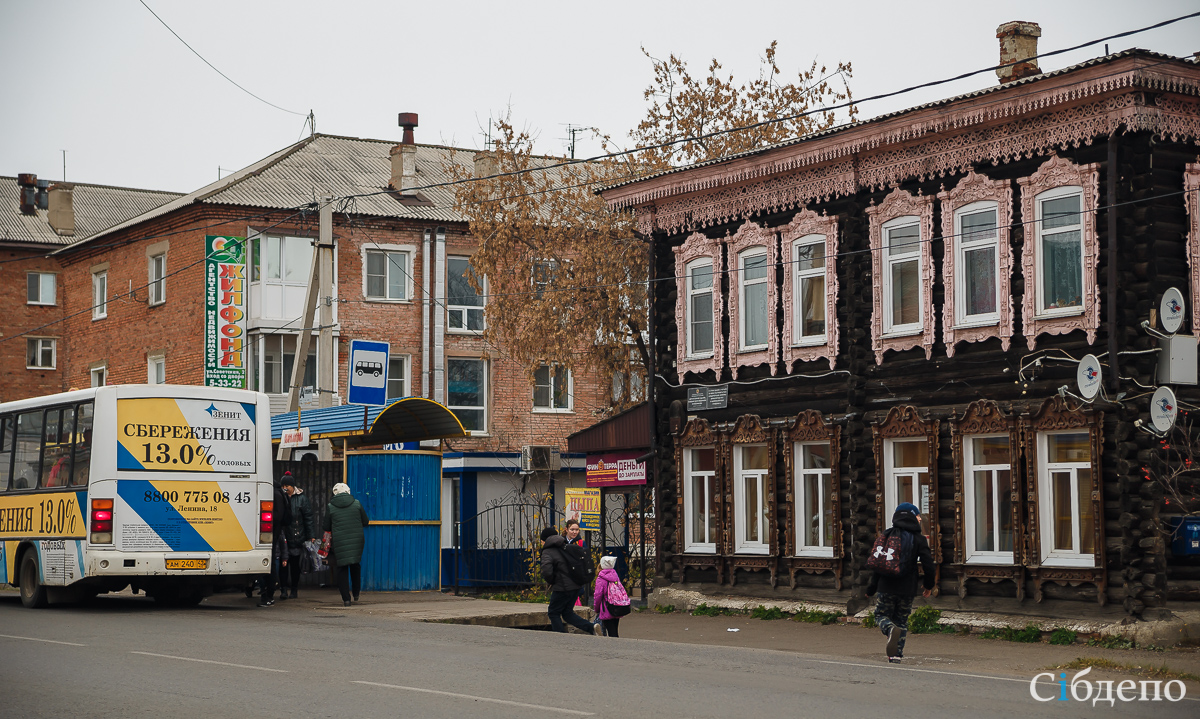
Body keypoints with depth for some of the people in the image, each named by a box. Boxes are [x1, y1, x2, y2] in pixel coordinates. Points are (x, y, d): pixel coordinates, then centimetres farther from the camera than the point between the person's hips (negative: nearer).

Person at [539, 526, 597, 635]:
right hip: (575, 586, 8)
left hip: (562, 589, -8)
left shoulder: (547, 552, -11)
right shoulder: (565, 547, 12)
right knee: (567, 612, 18)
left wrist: (551, 582, -6)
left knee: (553, 613, 9)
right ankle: (590, 628, 1)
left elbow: (547, 572, -27)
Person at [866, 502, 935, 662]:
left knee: (881, 615, 11)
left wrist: (871, 588, 9)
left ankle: (891, 630, -23)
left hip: (887, 586, 0)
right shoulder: (919, 539, -3)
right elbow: (928, 564, -7)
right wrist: (929, 586, 9)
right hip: (908, 588, 0)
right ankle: (896, 655, 5)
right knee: (902, 620, 12)